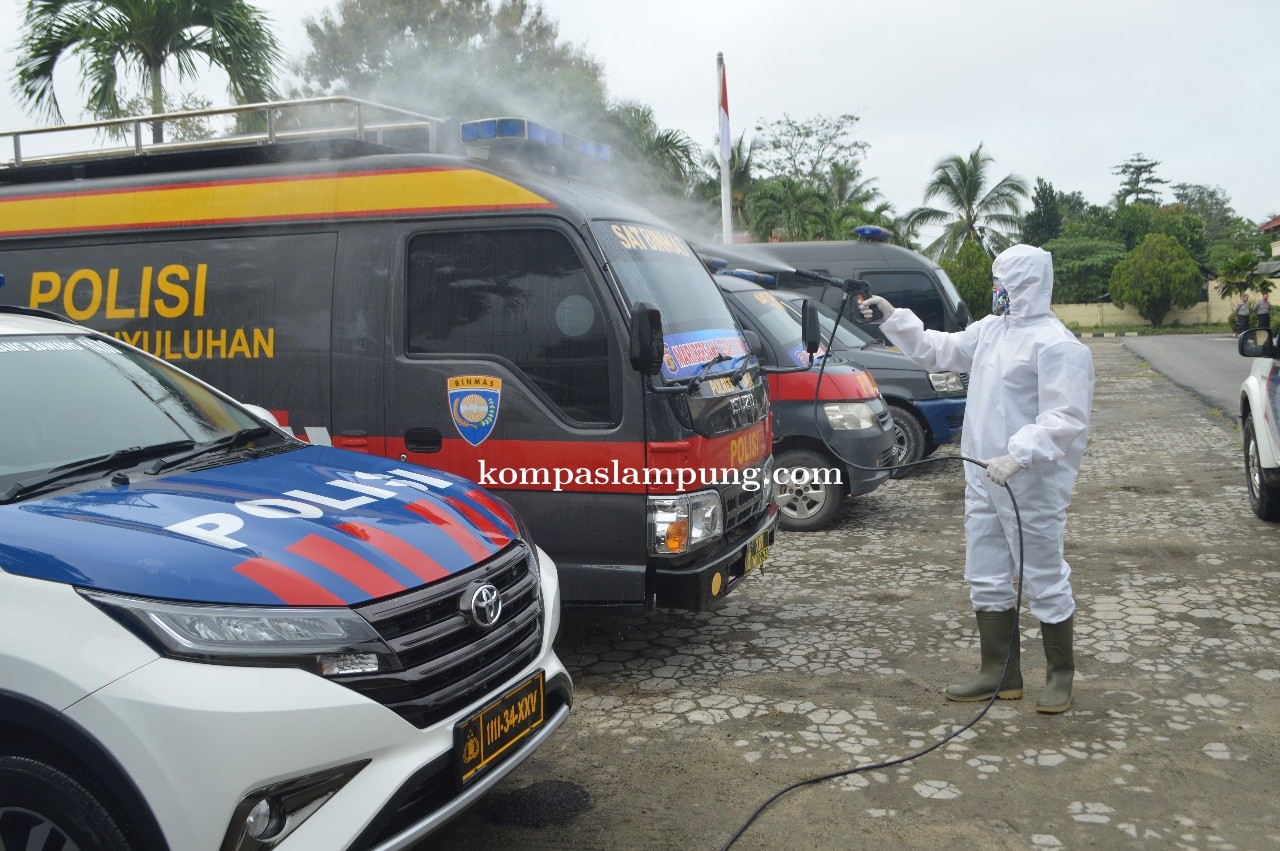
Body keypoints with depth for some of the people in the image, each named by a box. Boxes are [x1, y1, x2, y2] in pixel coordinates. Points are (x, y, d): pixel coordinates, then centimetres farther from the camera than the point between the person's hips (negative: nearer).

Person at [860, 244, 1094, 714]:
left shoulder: (1057, 345, -16)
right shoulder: (990, 329, 11)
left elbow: (1065, 420, -23)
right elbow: (939, 351, 24)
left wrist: (1017, 456, -33)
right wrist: (892, 318, 18)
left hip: (1031, 489, -9)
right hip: (983, 481, 9)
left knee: (1045, 582, 4)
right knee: (986, 579, 14)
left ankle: (1061, 676, 21)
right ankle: (1000, 672, 26)